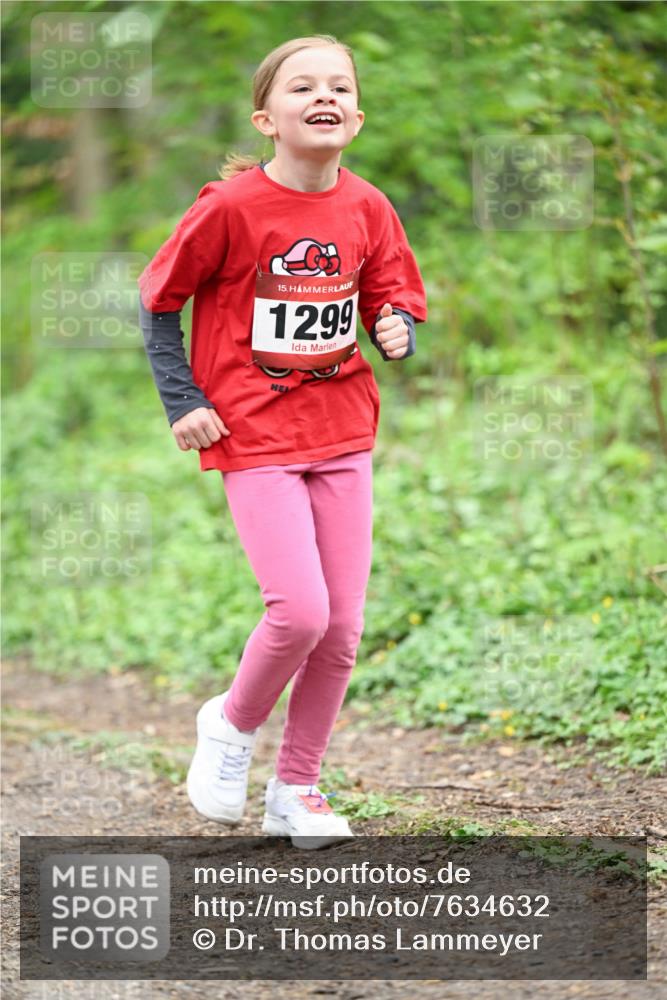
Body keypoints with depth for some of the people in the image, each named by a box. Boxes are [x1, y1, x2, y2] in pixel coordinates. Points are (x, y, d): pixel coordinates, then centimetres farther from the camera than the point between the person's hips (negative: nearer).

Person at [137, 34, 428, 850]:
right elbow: (157, 301, -2)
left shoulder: (367, 209, 0)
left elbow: (395, 301, 13)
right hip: (254, 438, -5)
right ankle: (232, 724, 12)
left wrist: (398, 332, -10)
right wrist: (184, 403, -6)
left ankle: (296, 788, 21)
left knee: (342, 628, 4)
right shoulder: (231, 207, -13)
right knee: (300, 611, -18)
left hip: (342, 433, 5)